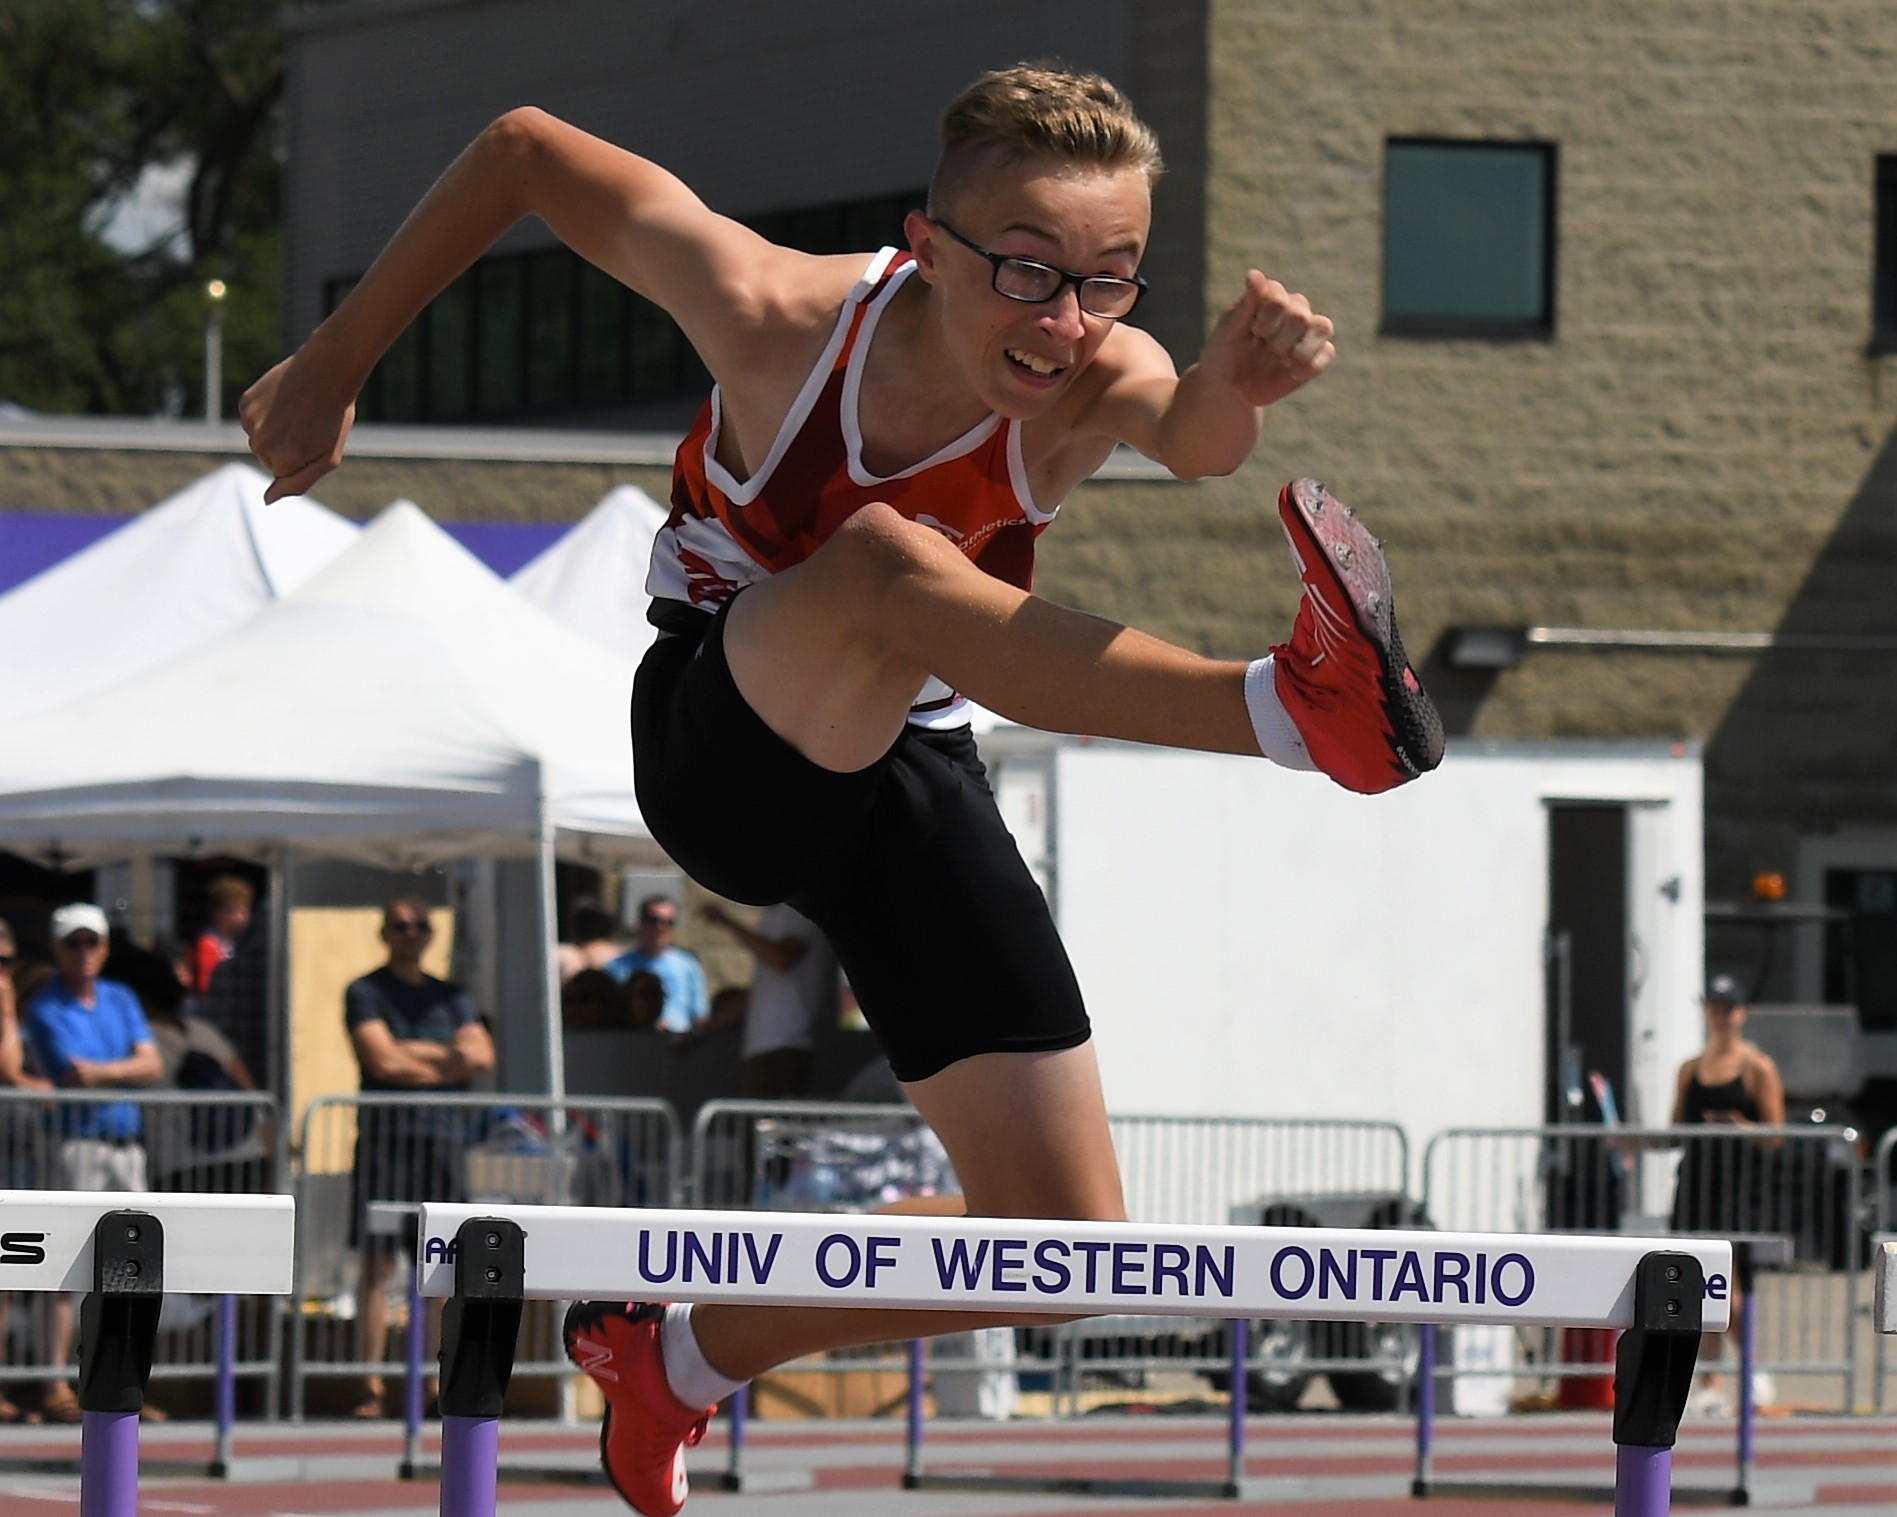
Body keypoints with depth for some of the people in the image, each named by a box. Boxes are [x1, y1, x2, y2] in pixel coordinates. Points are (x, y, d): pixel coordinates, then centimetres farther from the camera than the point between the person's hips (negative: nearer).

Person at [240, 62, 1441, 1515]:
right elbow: (528, 150, -12)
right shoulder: (783, 315, -25)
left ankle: (682, 1355, 20)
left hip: (911, 777, 3)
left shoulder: (1090, 380, -22)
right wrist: (332, 371, -6)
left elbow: (1194, 435, -47)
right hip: (715, 743, -3)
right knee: (880, 554, -38)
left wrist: (1234, 386, -71)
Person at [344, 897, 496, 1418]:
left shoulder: (451, 997, 18)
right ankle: (373, 1385, -8)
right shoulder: (365, 993, 4)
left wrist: (412, 1050, -5)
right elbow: (381, 1062, -8)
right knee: (377, 1263, -7)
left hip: (440, 1135, 4)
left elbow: (481, 1054, 3)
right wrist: (447, 1066, 0)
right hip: (383, 1134, -4)